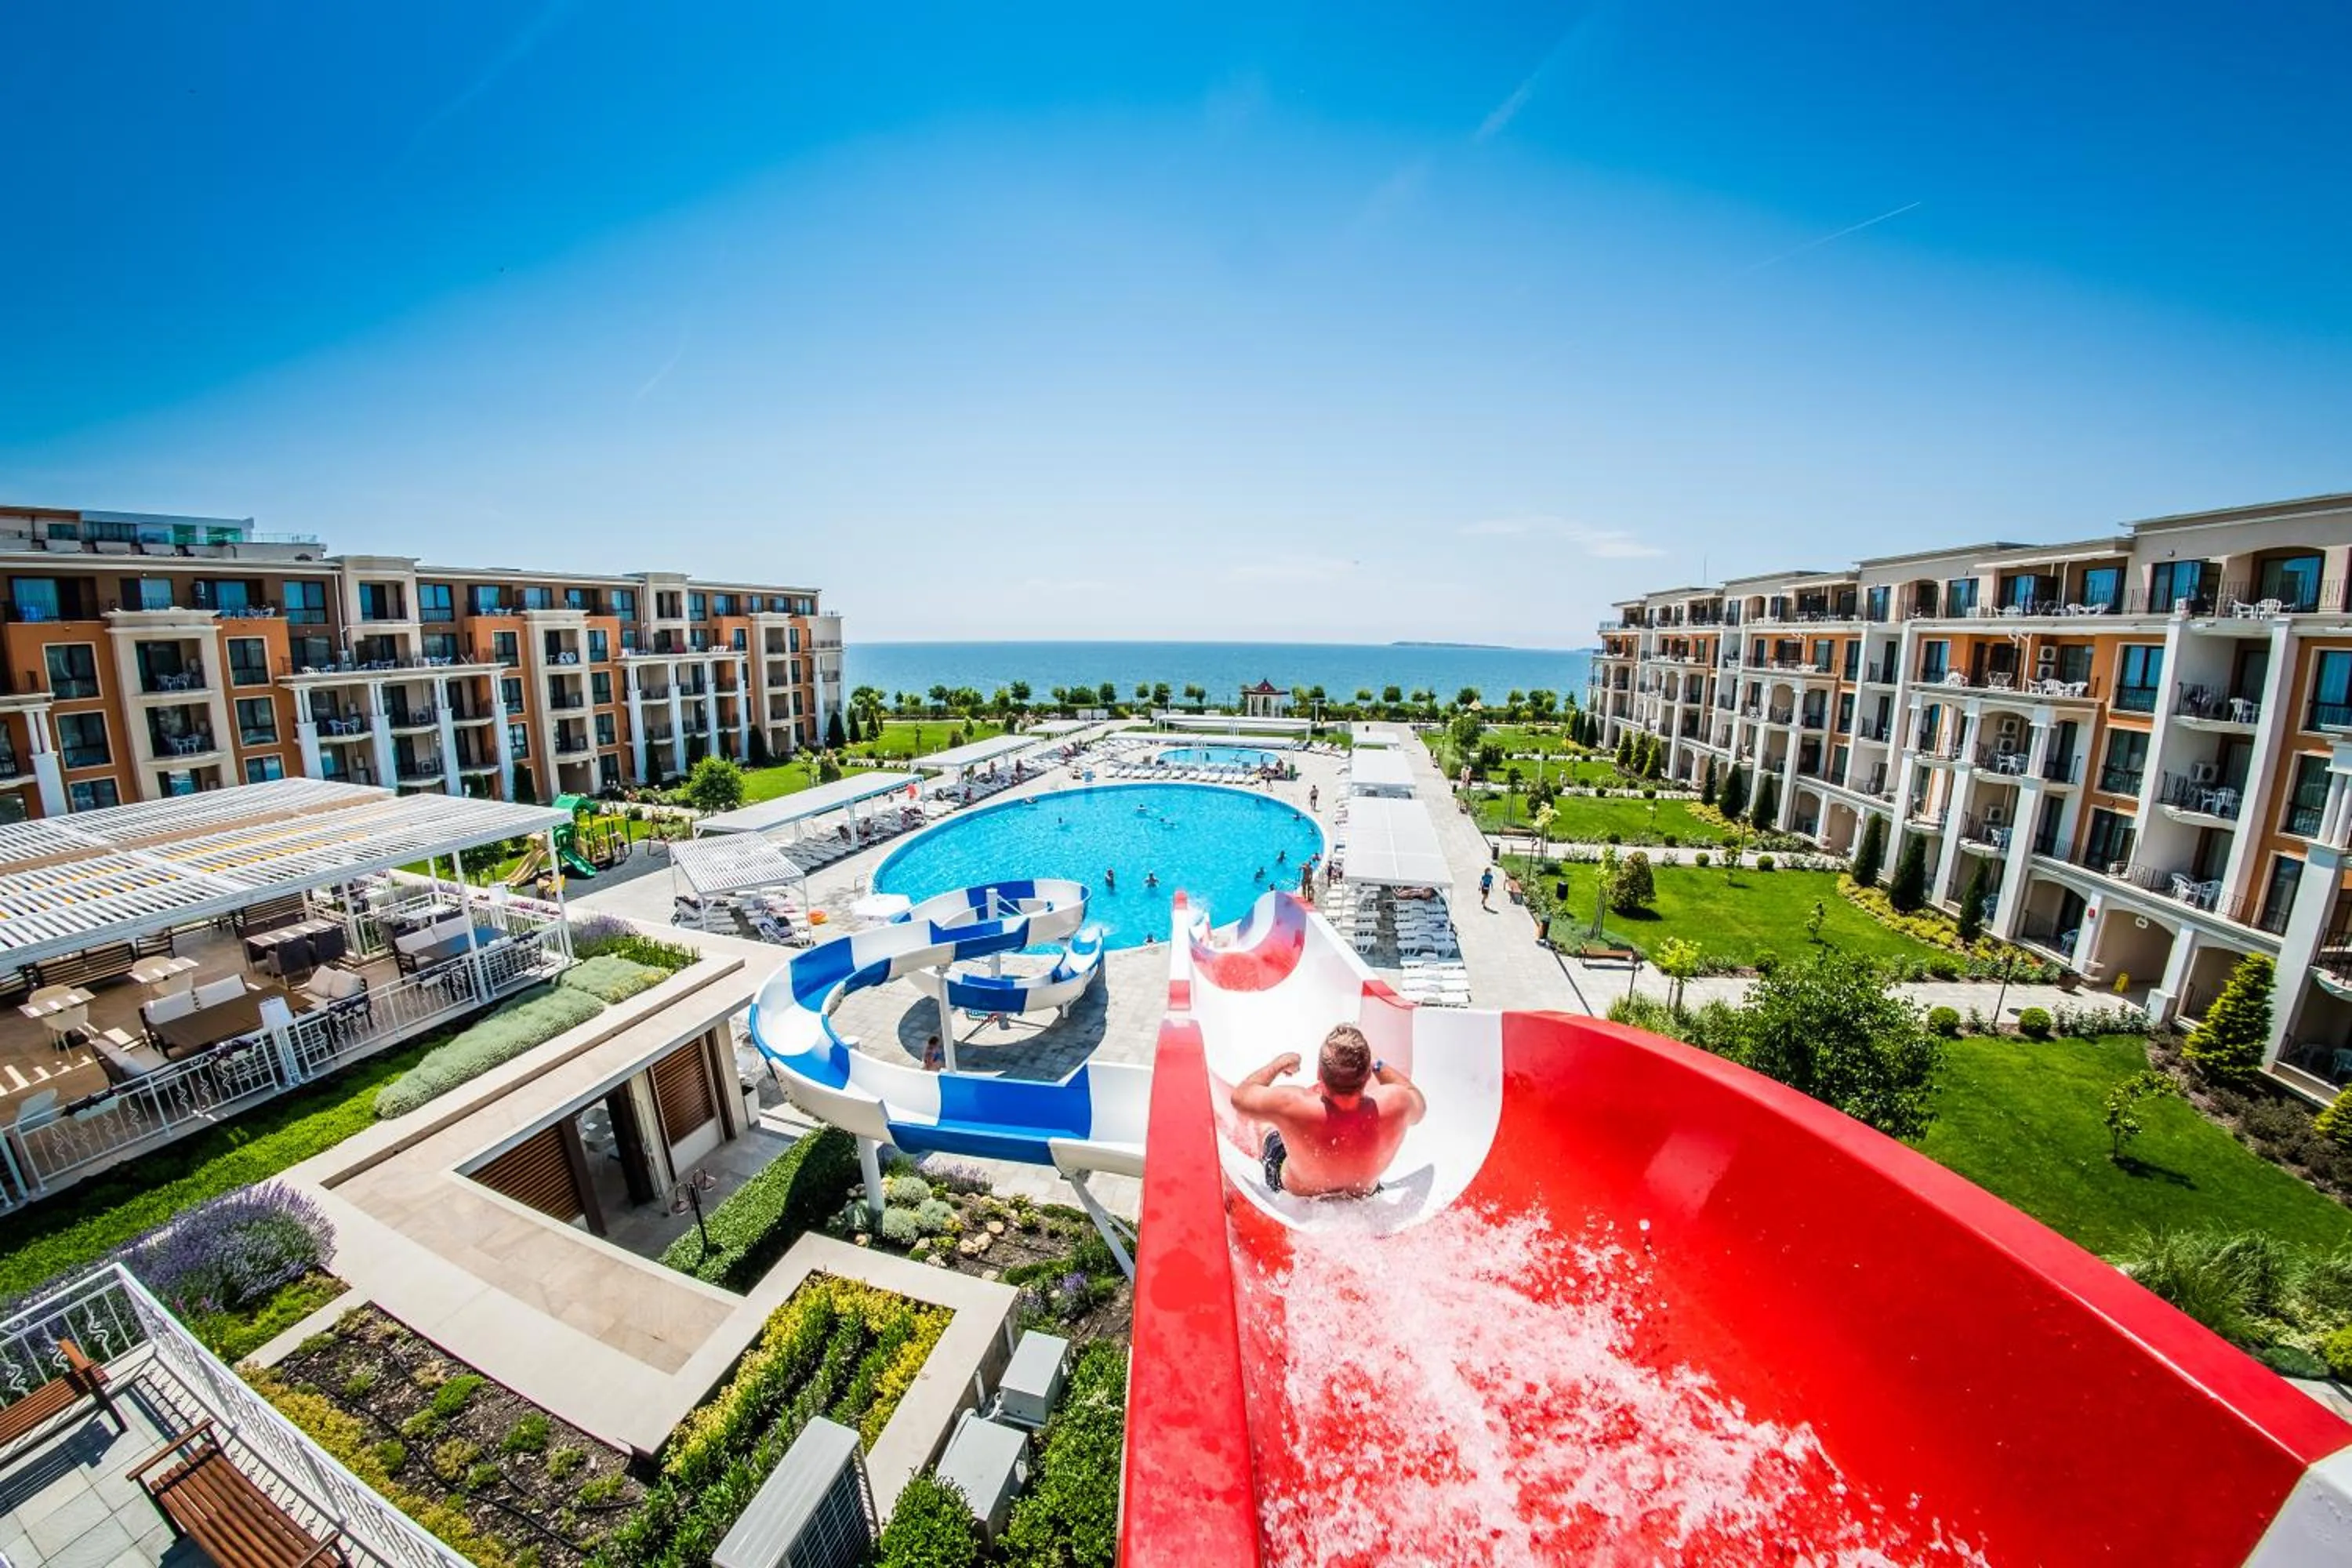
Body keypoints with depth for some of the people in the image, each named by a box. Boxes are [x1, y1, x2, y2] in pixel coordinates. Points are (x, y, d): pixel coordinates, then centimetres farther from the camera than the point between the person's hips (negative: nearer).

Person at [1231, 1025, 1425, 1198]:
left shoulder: (1291, 1104, -44)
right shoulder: (1396, 1104, -38)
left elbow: (1239, 1096, -20)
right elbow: (1420, 1105, -10)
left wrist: (1280, 1063, -7)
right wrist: (1379, 1066, -3)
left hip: (1295, 1191, -2)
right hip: (1363, 1192, 2)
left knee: (1263, 1114, 23)